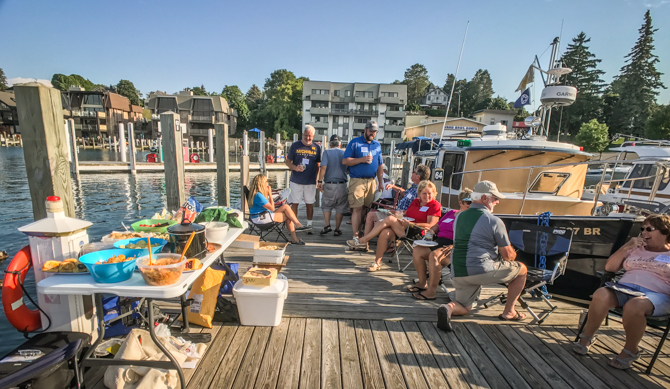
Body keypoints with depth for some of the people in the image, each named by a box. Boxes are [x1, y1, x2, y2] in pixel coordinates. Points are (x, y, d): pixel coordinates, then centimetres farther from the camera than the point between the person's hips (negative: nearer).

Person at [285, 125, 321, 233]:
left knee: (309, 203, 8)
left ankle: (309, 225, 21)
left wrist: (316, 178, 4)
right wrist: (295, 167, -14)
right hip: (296, 180, -1)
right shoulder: (295, 146, 2)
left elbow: (318, 164, 12)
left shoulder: (317, 147, 5)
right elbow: (288, 162, 5)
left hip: (311, 181, 1)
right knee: (294, 203, 3)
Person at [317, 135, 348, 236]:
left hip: (329, 184, -1)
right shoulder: (344, 153, 5)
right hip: (342, 185, 1)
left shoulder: (327, 152, -2)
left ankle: (327, 225, 4)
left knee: (326, 206, 16)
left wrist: (320, 181, -10)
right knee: (340, 208, 10)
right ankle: (337, 229, 14)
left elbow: (323, 167, -13)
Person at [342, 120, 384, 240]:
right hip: (357, 181, -5)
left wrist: (380, 183, 15)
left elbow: (379, 166, 21)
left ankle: (360, 231, 20)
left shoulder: (377, 145, 18)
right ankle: (355, 236, -4)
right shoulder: (355, 142, 2)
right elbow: (345, 161, -6)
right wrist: (362, 159, -13)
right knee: (357, 208, -8)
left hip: (371, 181, 5)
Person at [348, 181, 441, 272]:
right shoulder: (415, 201, 22)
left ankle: (363, 241, -18)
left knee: (390, 219, -24)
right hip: (405, 228, 6)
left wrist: (410, 224, -18)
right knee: (385, 233, -27)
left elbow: (430, 225, -8)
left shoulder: (435, 205, 2)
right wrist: (401, 214, 5)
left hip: (416, 233, -6)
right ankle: (377, 263, -16)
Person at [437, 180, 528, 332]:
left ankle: (449, 307, -11)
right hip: (482, 271, -6)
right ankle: (509, 311, 25)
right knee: (522, 269, 19)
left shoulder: (459, 217, 13)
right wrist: (512, 253, 24)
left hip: (457, 273, 6)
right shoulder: (494, 221, -7)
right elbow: (508, 256, -1)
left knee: (464, 307, 25)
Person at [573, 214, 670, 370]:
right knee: (601, 295, -32)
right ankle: (587, 337, -16)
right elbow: (609, 267, 14)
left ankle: (631, 351, -15)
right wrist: (626, 247, 5)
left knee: (634, 305, -39)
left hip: (656, 295, -3)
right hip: (624, 288, 3)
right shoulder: (635, 248, 22)